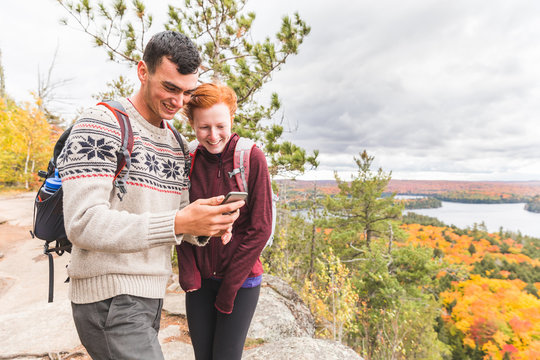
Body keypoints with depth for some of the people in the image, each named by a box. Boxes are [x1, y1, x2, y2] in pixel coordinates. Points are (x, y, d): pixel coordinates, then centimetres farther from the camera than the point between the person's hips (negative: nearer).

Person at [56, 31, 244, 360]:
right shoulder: (101, 124, -13)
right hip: (109, 298, -7)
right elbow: (83, 224, -22)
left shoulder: (176, 144, 10)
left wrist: (208, 227, -11)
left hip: (151, 294, 8)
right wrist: (178, 223, -31)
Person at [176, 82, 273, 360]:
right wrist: (188, 273, -6)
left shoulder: (251, 158, -13)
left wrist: (229, 286, -11)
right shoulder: (190, 162, -2)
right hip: (200, 280, 4)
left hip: (242, 278, -3)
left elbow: (260, 228, -13)